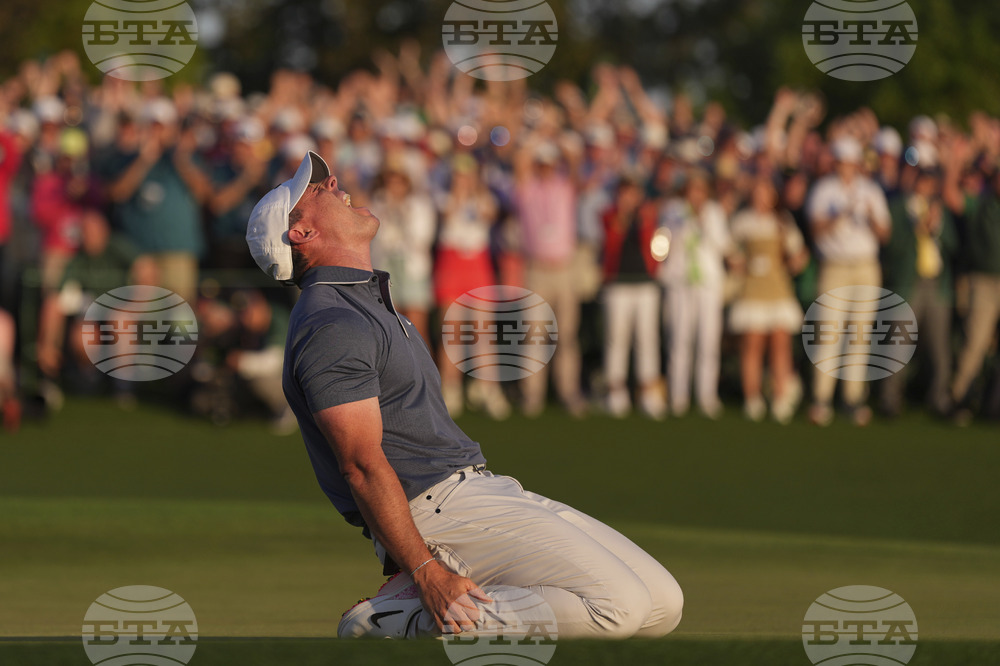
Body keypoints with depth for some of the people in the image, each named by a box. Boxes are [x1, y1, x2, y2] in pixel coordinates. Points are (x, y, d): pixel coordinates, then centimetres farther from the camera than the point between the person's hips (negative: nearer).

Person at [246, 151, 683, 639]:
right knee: (620, 603, -23)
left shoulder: (372, 304, 23)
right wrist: (425, 571, -24)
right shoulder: (330, 325, -12)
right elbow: (362, 464, -19)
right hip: (432, 506, -10)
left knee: (662, 603, 1)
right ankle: (401, 618, -15)